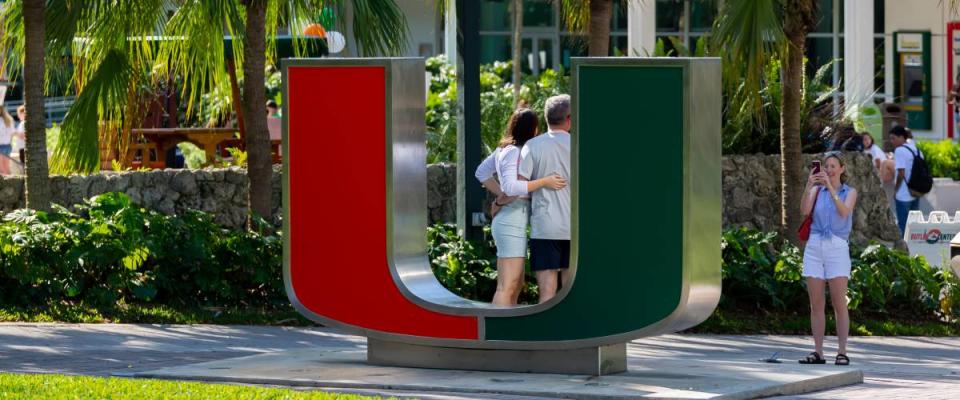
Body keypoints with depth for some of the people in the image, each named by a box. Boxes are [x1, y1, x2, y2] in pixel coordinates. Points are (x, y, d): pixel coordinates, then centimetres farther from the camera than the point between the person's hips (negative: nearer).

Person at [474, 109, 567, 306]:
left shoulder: (503, 150, 13)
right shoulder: (514, 153, -15)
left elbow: (482, 173, 27)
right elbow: (510, 186, -29)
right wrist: (545, 182, -25)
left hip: (506, 222, 10)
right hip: (513, 221, -10)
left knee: (516, 285, 16)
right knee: (507, 287, -13)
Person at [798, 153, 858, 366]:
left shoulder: (849, 192, 7)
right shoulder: (817, 190, 12)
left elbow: (844, 212, -13)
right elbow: (805, 210, -5)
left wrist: (830, 186, -19)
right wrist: (808, 187, -19)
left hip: (837, 247, -3)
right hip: (815, 246, 3)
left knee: (839, 304, -7)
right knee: (816, 304, 1)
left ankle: (842, 352, -6)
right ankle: (817, 352, 3)